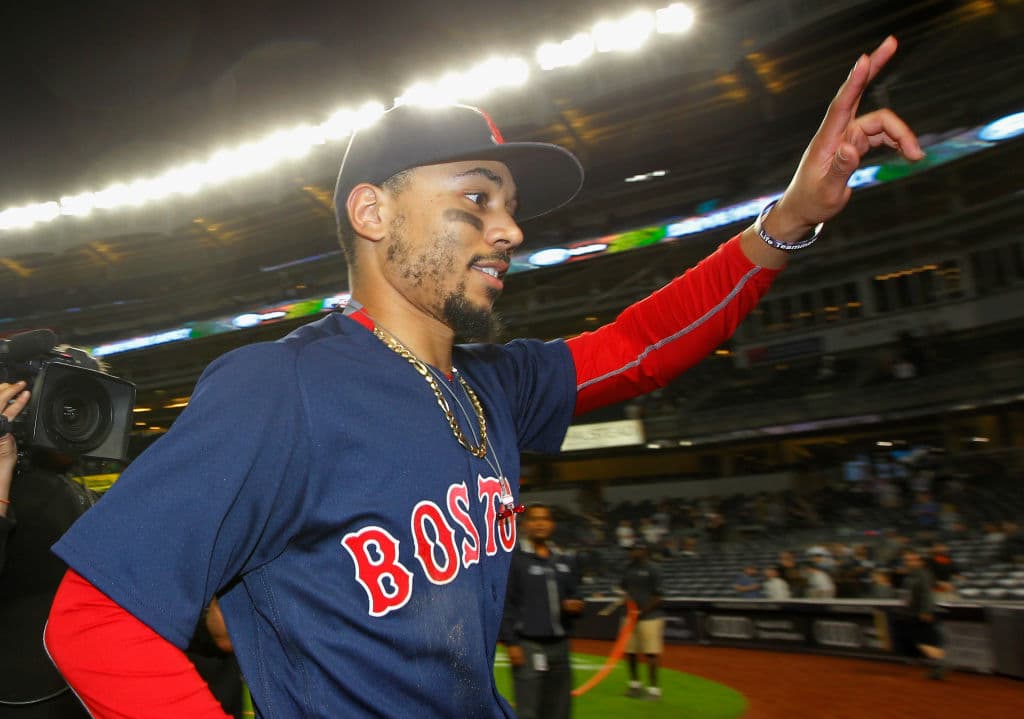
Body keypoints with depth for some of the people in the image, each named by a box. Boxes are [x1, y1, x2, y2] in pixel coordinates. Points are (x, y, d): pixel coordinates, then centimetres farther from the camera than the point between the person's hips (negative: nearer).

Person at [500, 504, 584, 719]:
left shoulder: (565, 560, 13)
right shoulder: (513, 558, -3)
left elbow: (574, 596, 19)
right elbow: (505, 603, -7)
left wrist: (575, 606, -4)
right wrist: (511, 643, -13)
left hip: (560, 645, 6)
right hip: (528, 646, -5)